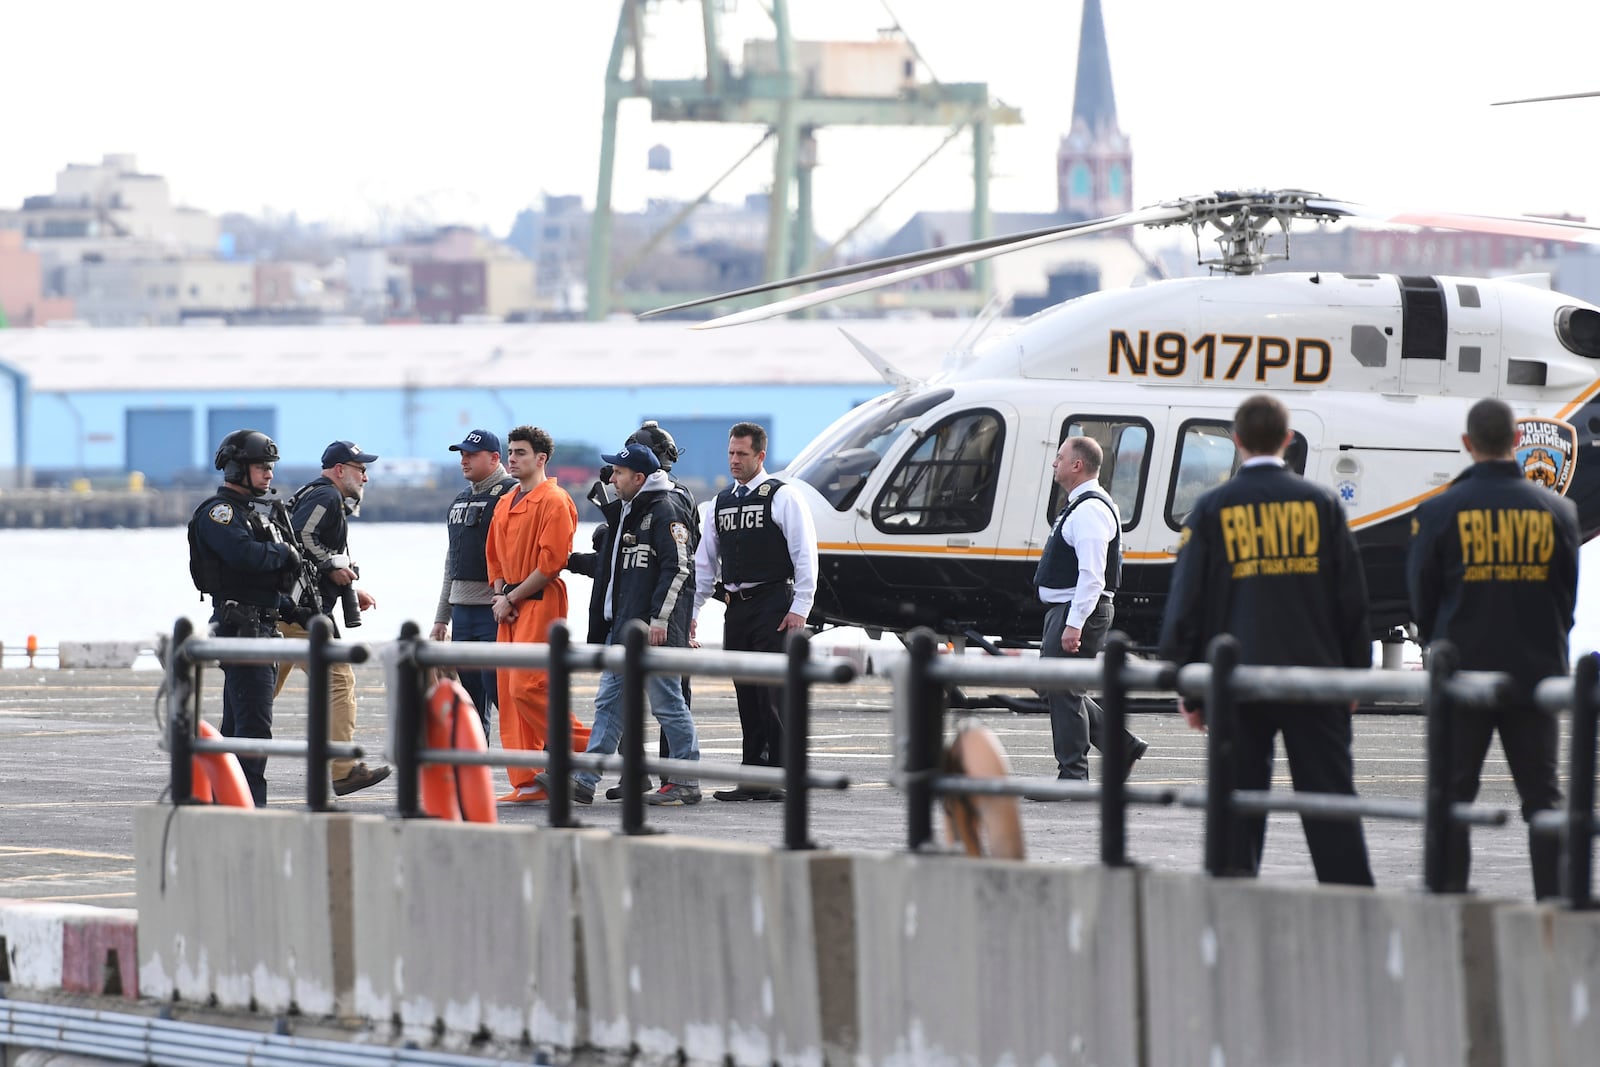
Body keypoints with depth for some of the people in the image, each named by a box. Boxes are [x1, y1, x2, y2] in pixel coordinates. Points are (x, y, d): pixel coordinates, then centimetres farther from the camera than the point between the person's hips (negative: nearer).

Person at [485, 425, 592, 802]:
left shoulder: (554, 501, -9)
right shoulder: (505, 506, 18)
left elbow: (550, 562, -15)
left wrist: (512, 599, -12)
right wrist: (499, 594, 5)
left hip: (540, 602, -9)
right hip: (509, 609, 9)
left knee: (527, 687, -17)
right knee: (509, 692, 4)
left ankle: (585, 748, -4)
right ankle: (527, 784, 5)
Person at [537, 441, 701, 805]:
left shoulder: (666, 511, -12)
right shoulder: (628, 511, 19)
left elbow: (679, 567, -18)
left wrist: (660, 619, -21)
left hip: (656, 629, -10)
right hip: (623, 625, 10)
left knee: (666, 702, -4)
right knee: (610, 702, 6)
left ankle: (686, 784, 3)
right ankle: (584, 781, 4)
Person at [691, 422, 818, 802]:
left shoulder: (782, 497, -3)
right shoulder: (721, 503, 15)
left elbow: (805, 555, -7)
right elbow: (705, 562, 19)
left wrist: (799, 609, -13)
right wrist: (691, 611, 13)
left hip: (772, 605, -6)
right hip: (736, 608, 6)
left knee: (771, 694, -9)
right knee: (747, 695, 6)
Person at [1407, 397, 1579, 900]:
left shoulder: (1440, 510, -7)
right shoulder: (1556, 510, -1)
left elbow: (1422, 596, 1)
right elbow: (1568, 596, 8)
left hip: (1463, 672, -2)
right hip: (1537, 671, 2)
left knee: (1453, 797, 6)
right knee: (1543, 797, 7)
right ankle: (1553, 905, 2)